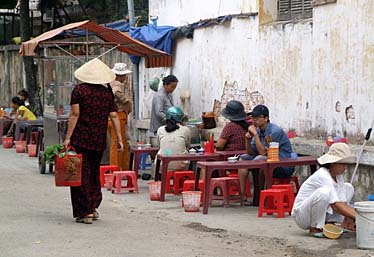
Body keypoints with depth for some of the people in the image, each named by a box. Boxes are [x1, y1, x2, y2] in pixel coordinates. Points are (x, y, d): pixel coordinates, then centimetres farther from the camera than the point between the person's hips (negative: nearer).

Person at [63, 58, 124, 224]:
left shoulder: (79, 90, -6)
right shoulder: (107, 93, 4)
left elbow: (75, 114, -11)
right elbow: (114, 116, 2)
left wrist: (68, 137, -10)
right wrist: (119, 138, 7)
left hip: (80, 139, -4)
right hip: (99, 141, 4)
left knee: (82, 174, 1)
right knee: (94, 172, 20)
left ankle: (85, 212, -2)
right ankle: (93, 207, 21)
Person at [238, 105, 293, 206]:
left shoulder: (275, 131, -20)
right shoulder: (258, 130, 4)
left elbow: (263, 152, -24)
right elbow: (251, 153, 4)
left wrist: (255, 134, -22)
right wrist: (248, 139, -13)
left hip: (285, 167, -9)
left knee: (259, 160, -32)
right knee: (243, 158, 1)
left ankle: (257, 198, -18)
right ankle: (242, 195, -9)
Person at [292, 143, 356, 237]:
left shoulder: (339, 176, 1)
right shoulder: (322, 176, -25)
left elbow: (343, 203, -2)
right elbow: (336, 205, -30)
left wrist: (348, 220, -17)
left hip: (320, 213, 9)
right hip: (302, 216, -9)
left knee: (348, 188, 7)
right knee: (324, 192, -37)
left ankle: (330, 223, 2)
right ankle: (315, 228, -17)